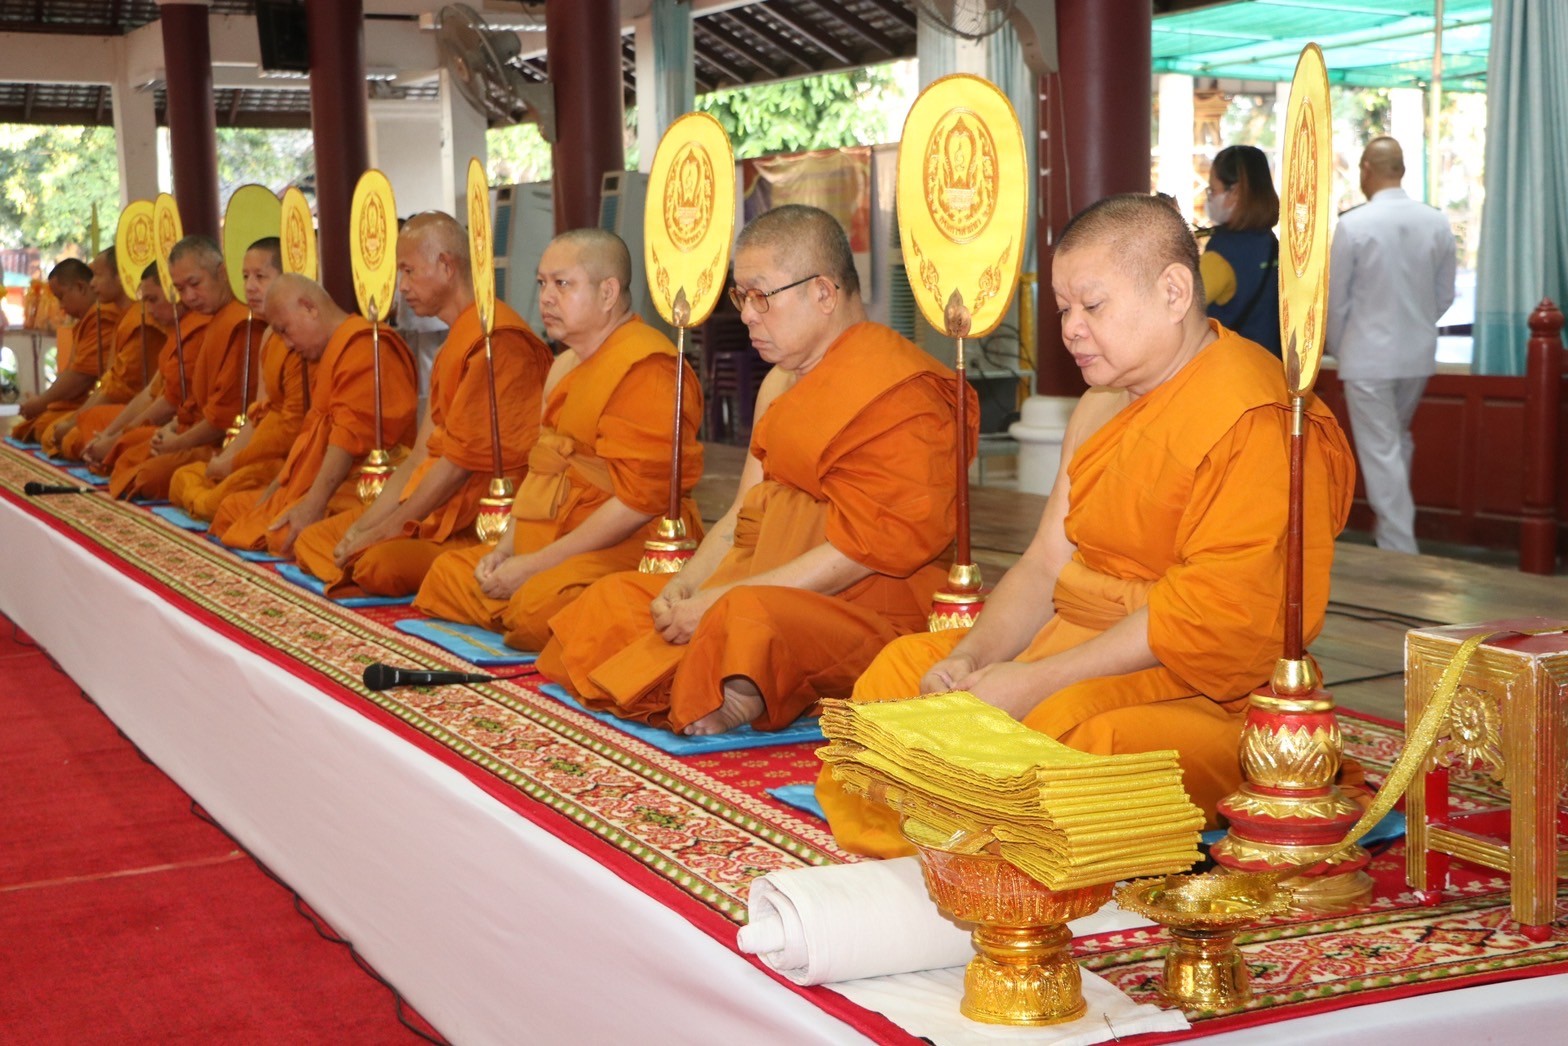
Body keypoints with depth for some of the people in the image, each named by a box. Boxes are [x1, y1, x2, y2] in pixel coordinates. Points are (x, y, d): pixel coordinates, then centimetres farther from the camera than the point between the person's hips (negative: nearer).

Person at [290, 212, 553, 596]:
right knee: (312, 541, 8)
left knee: (381, 565, -32)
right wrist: (365, 524, 4)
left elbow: (460, 462, -19)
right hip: (437, 510, 11)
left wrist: (383, 529, -13)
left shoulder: (497, 340, -17)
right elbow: (424, 454, 15)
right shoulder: (458, 340, 17)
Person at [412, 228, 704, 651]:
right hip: (550, 546, 10)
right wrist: (506, 548, 5)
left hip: (629, 550, -10)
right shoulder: (565, 367, 19)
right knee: (448, 573, 5)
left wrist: (536, 564, -18)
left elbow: (637, 503, -20)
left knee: (537, 607, -33)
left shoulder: (645, 370, -15)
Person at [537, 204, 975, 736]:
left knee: (746, 621, -39)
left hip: (869, 611, -10)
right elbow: (745, 514, 18)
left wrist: (721, 599, -20)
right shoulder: (781, 384, 20)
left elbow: (863, 550, -20)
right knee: (616, 598, 6)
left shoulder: (897, 391, -13)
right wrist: (683, 587, -2)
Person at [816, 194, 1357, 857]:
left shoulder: (1252, 420, -16)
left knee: (1060, 724, -36)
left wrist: (1036, 682, -25)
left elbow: (1214, 613, -24)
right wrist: (972, 658, -7)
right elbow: (1047, 563, 13)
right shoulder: (1101, 406, 16)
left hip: (1210, 689, -9)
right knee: (902, 667, 1)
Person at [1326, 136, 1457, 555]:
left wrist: (1337, 348, 9)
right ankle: (1395, 523, 32)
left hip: (1368, 355, -5)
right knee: (1399, 440, 23)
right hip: (1419, 353, 5)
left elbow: (1335, 299, -7)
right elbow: (1444, 295, 6)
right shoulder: (1436, 222, -2)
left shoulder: (1352, 225, -14)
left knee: (1381, 452, 0)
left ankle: (1400, 550, 1)